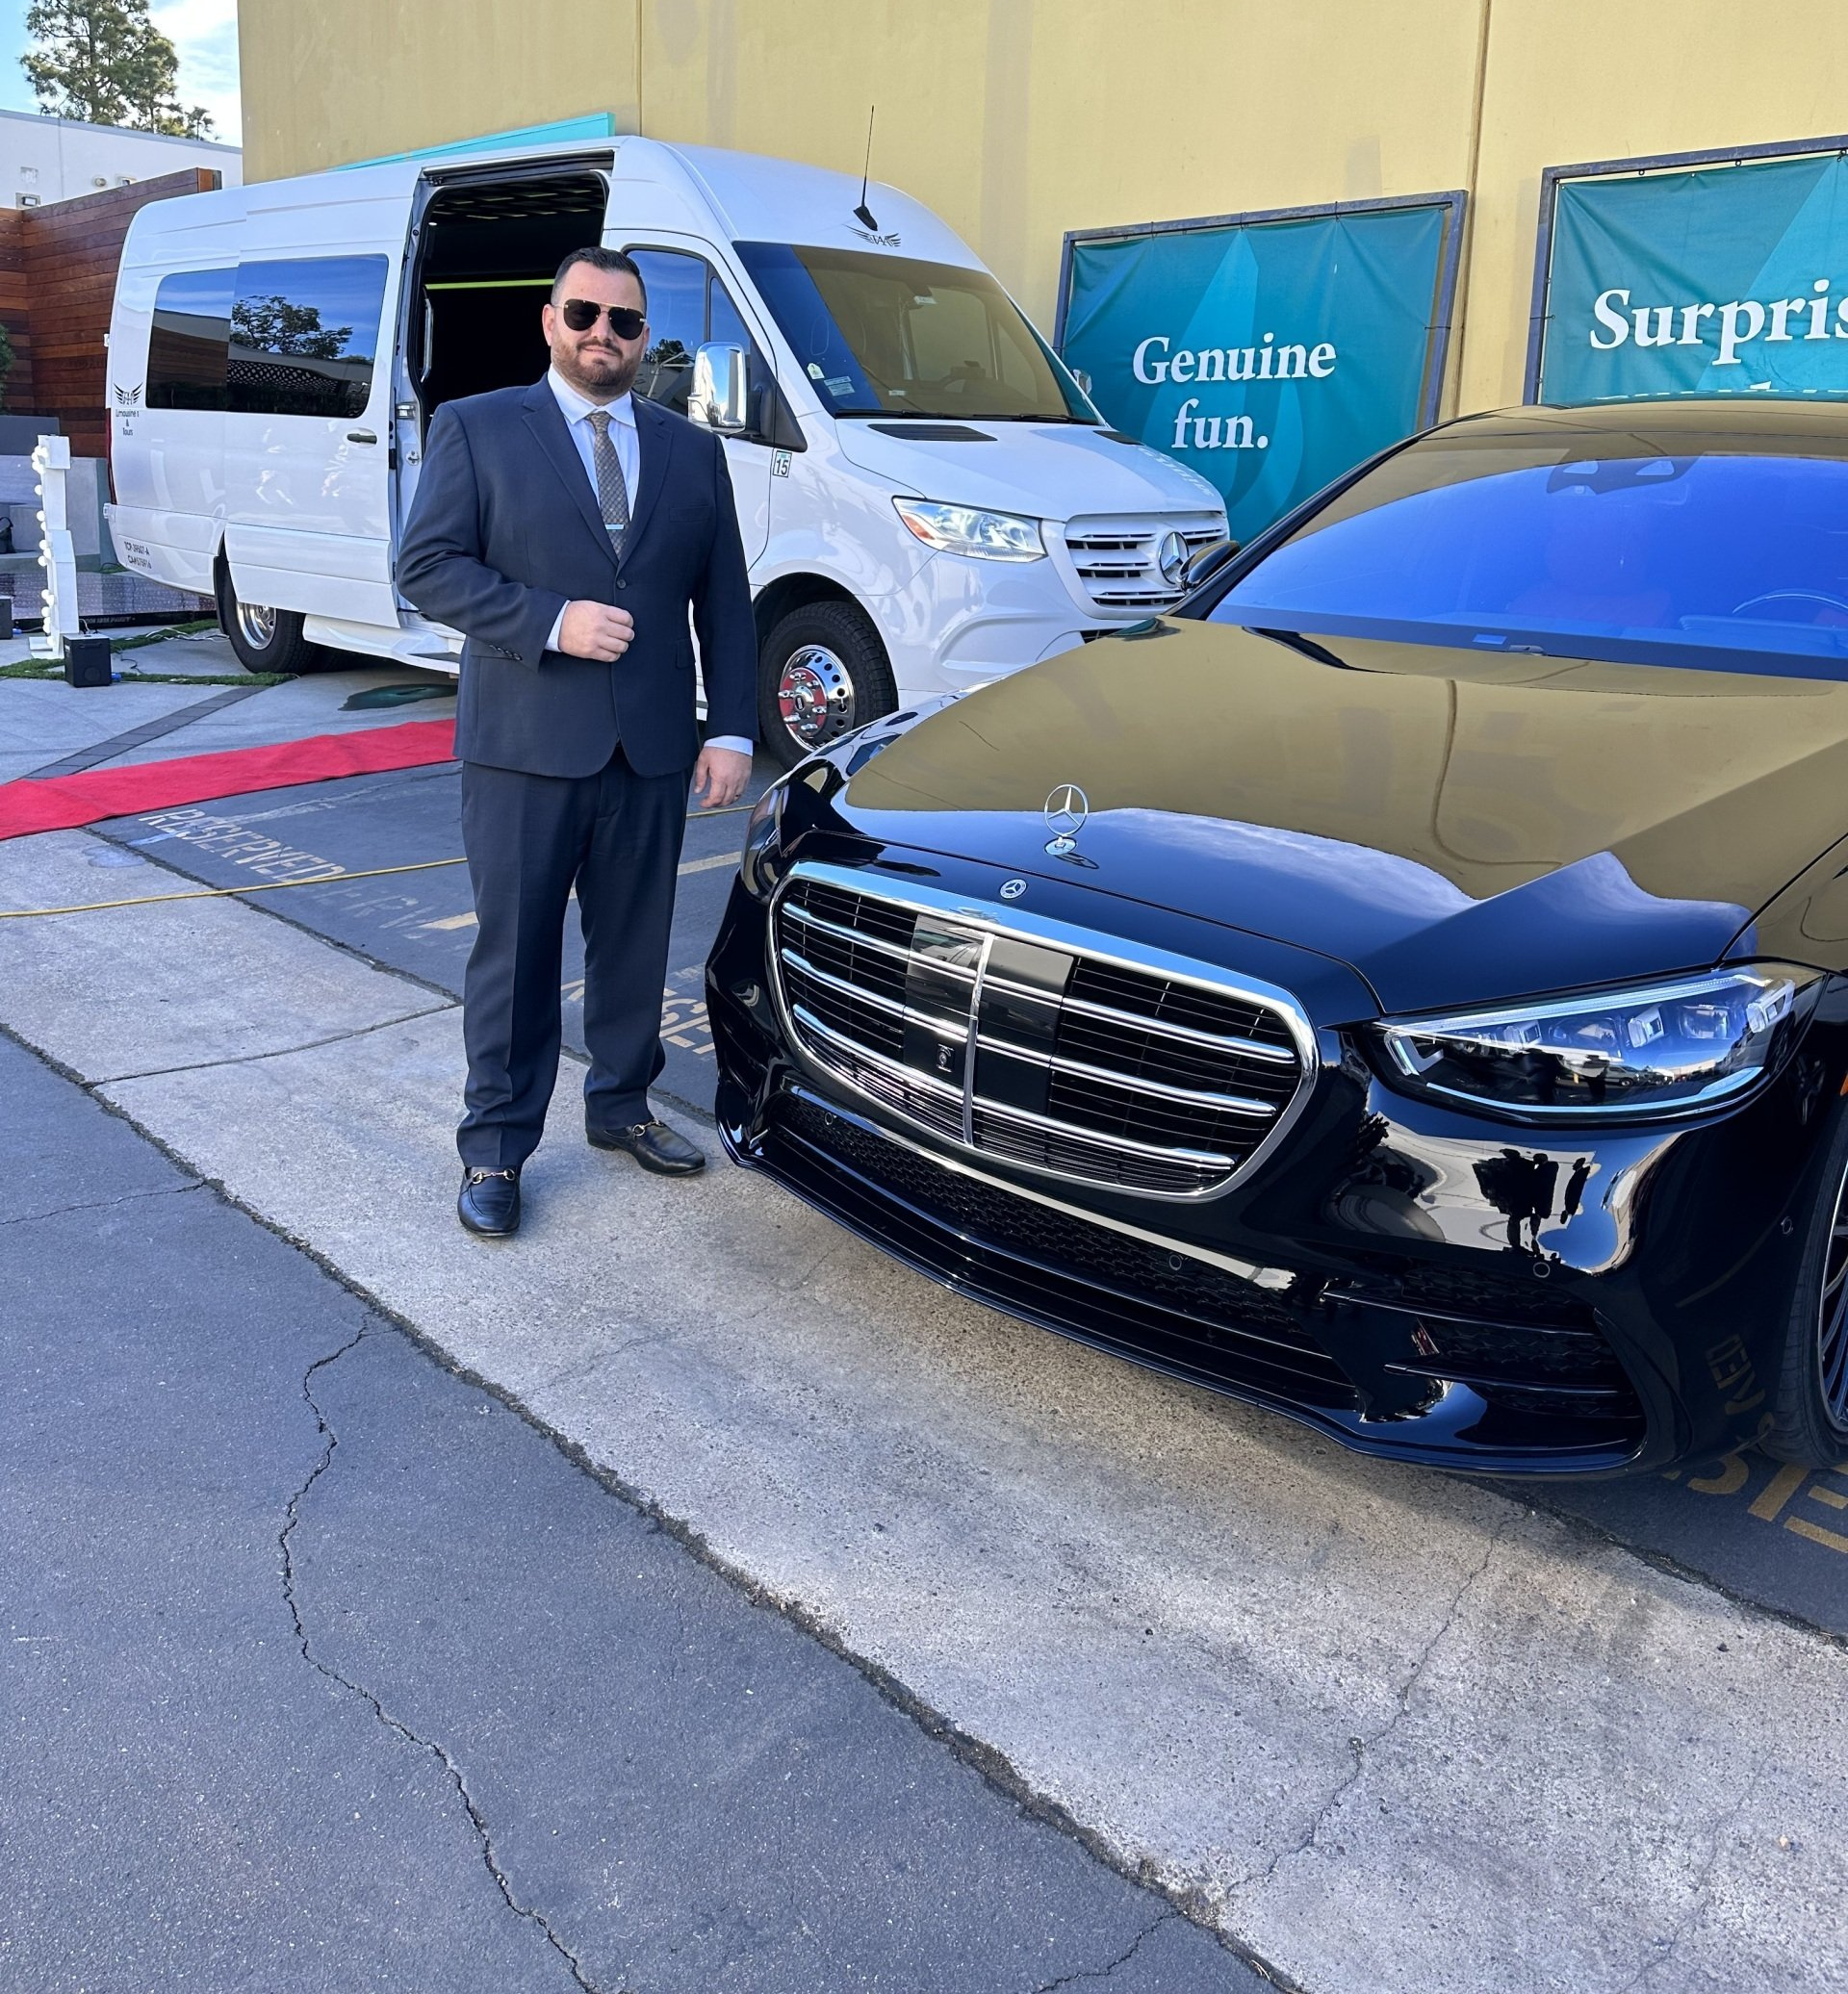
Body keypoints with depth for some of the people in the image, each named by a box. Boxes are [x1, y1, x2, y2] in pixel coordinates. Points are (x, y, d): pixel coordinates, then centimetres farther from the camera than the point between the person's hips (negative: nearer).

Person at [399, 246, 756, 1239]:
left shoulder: (692, 450, 12)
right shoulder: (476, 428, 3)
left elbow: (725, 601, 11)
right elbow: (427, 565, -5)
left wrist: (731, 729, 2)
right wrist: (550, 621, -17)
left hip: (652, 750, 3)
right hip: (524, 747, -3)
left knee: (636, 943, 13)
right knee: (515, 952, 3)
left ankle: (621, 1106, 31)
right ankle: (495, 1147, 15)